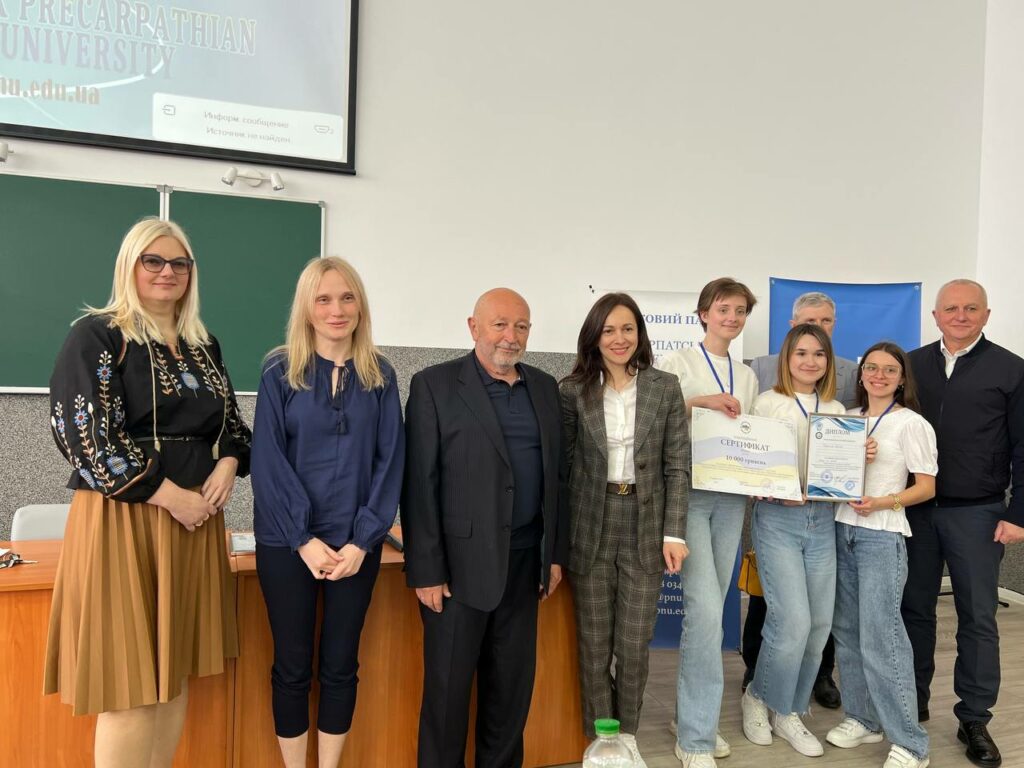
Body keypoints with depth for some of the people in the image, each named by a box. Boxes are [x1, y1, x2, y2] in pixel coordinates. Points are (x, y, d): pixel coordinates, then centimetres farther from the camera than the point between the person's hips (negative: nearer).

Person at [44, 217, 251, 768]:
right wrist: (170, 495, -16)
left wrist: (228, 466, -4)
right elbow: (85, 434, -14)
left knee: (176, 676, 11)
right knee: (130, 686, -1)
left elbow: (230, 421, 18)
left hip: (196, 520, 6)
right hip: (123, 519, -6)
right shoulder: (97, 336, -4)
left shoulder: (203, 346, 14)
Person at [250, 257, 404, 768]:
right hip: (287, 542, -1)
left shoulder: (380, 376, 2)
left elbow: (390, 461, 0)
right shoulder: (280, 372, -2)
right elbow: (267, 461, -6)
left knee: (340, 664, 10)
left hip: (355, 543, 2)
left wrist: (362, 540, -9)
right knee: (292, 665, 8)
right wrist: (305, 539, -12)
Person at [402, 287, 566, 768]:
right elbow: (419, 485, -10)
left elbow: (555, 474, 13)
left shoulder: (544, 387, 10)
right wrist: (426, 570, -12)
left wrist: (555, 552, 10)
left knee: (513, 683, 15)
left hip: (525, 560, 5)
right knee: (448, 685, 8)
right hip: (460, 562, -5)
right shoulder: (434, 385, -6)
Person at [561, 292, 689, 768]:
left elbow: (677, 466, 0)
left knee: (635, 644, 7)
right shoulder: (573, 390, -1)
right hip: (591, 529, 0)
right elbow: (562, 464, 2)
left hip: (645, 528, 0)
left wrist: (674, 532, -6)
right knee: (594, 643, 9)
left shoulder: (665, 388, 1)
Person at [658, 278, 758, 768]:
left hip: (731, 497, 6)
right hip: (690, 493, -6)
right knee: (704, 608, -12)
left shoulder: (747, 376, 16)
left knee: (710, 609, 11)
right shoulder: (678, 364, -1)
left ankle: (690, 715, 26)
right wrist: (698, 401, -18)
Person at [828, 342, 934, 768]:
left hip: (882, 535, -6)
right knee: (847, 629, 11)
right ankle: (862, 718, 26)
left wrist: (883, 502, -19)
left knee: (880, 634, -6)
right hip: (841, 528, 6)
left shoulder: (912, 424, -3)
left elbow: (926, 487, -4)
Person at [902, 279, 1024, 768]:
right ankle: (912, 703, 25)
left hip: (977, 512, -2)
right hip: (915, 508, 2)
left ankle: (974, 719, 19)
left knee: (978, 616, 6)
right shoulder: (912, 365, 6)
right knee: (914, 608, 10)